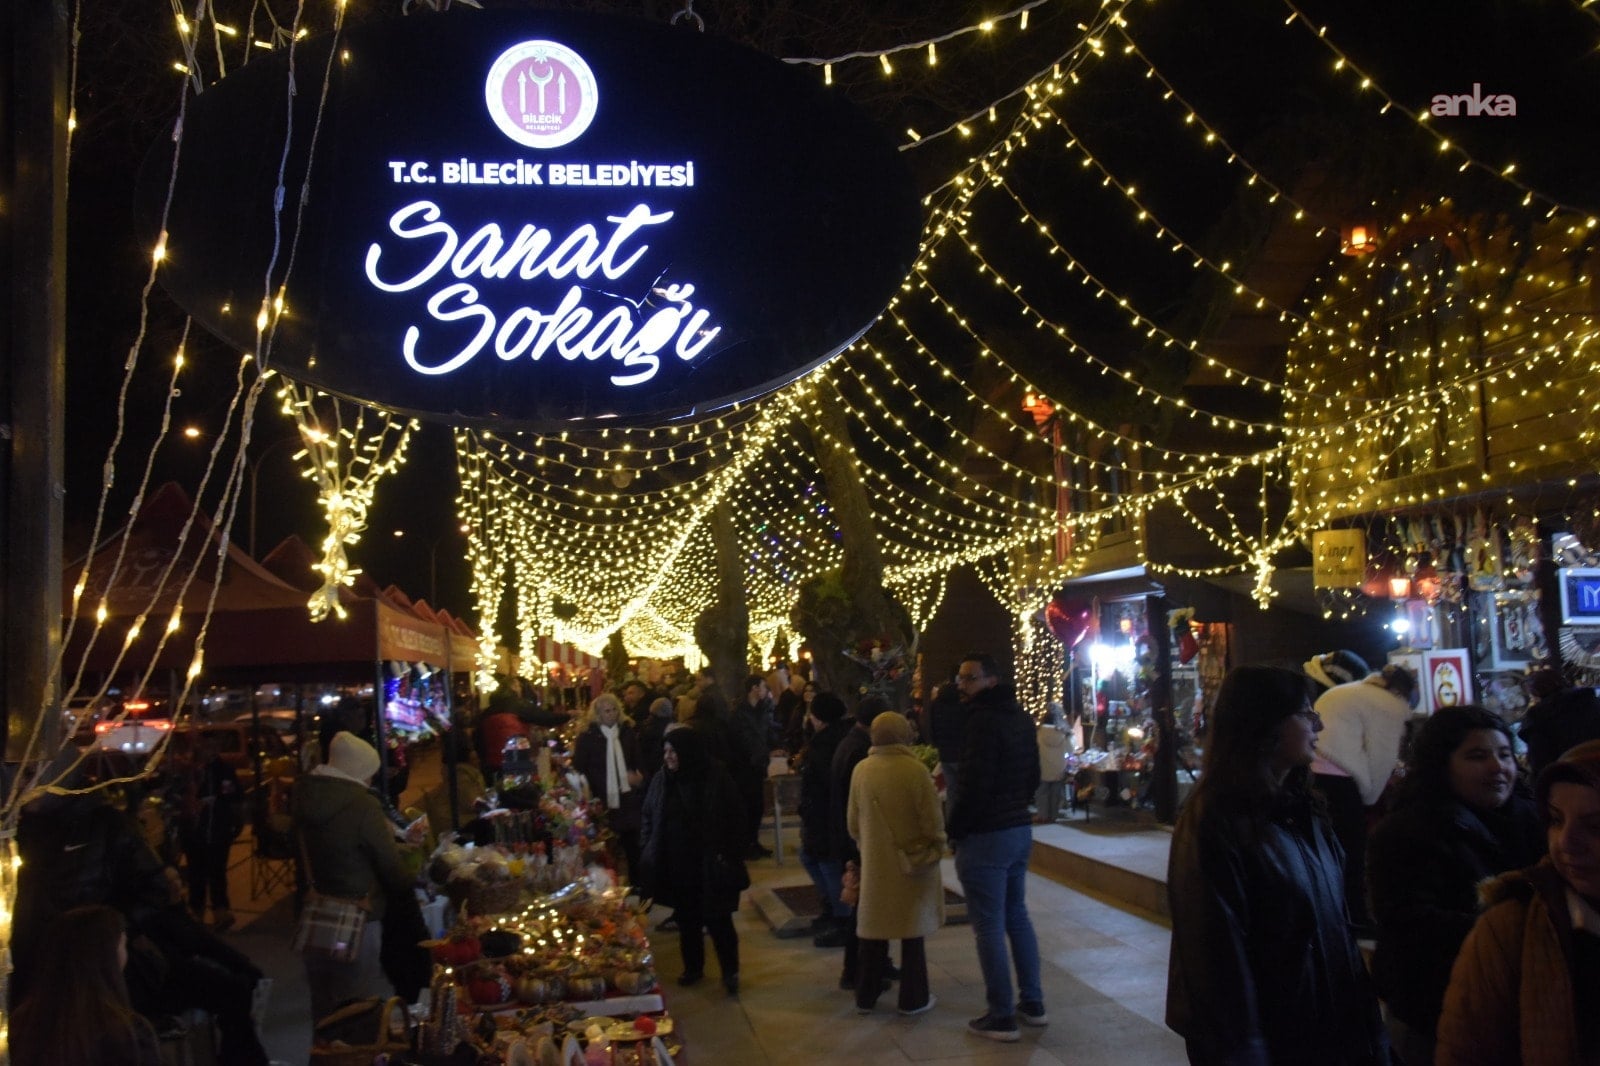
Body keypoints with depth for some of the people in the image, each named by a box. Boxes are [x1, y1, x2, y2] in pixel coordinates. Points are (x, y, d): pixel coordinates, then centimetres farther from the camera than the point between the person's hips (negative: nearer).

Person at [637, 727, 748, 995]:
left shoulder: (716, 777, -12)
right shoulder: (663, 779, 0)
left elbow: (731, 820, -7)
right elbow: (648, 818, 8)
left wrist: (727, 857, -9)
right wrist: (648, 853, 3)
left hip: (709, 865, -4)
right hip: (675, 864, 4)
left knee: (717, 919, 0)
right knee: (686, 919, 14)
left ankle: (730, 972, 15)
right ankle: (693, 967, 30)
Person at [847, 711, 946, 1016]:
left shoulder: (861, 770, -6)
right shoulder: (916, 770, -17)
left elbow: (853, 821, 3)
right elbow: (933, 820, -12)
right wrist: (936, 847, 7)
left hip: (875, 863, 3)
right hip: (912, 862, -3)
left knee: (874, 928, 14)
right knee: (912, 930, 9)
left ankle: (866, 996, 21)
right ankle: (913, 998, 17)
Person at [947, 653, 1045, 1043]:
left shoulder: (984, 720, -18)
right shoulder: (1020, 717, 10)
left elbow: (975, 785, -22)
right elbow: (1033, 774, 18)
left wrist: (955, 829, -10)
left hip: (985, 836, -9)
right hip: (1021, 828, 9)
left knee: (989, 927, -2)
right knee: (1017, 916, 19)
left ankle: (1001, 1017, 3)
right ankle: (1032, 1003, 25)